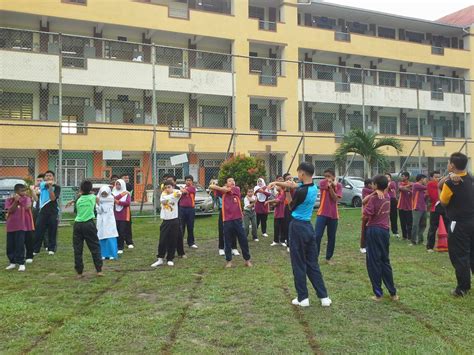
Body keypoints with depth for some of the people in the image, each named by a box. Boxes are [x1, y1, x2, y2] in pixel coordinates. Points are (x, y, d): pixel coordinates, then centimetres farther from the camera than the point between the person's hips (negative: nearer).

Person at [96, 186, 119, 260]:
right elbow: (98, 211, -1)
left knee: (110, 238, -7)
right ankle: (104, 254, 12)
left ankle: (112, 254, -1)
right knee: (102, 238, 2)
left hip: (109, 220, -3)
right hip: (101, 221, 3)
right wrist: (98, 203, -15)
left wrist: (100, 202, -12)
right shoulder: (98, 199, 6)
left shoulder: (111, 199, -1)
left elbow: (106, 209, -11)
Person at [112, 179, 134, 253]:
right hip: (115, 216, 2)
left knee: (122, 232, -3)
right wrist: (121, 195, -17)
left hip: (124, 216, -2)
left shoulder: (127, 193, 4)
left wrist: (118, 202, -15)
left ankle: (120, 248, 5)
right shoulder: (114, 193, 10)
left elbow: (128, 202, -12)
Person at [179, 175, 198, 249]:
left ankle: (191, 242, 14)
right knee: (181, 226, 3)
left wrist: (183, 189, 3)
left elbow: (183, 191, -11)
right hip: (182, 208, 2)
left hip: (191, 209, -2)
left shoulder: (192, 188, 0)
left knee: (190, 227, 5)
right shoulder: (183, 188, 15)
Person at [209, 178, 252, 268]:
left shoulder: (237, 189, 7)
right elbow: (211, 186, -2)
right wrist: (221, 188, -6)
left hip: (238, 219, 0)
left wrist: (220, 188, 7)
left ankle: (247, 260, 17)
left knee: (243, 240, 4)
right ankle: (229, 261, 20)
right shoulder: (223, 192, 6)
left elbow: (227, 190, -8)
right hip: (227, 220, 0)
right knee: (227, 241, 6)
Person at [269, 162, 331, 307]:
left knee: (299, 264, 3)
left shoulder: (300, 192, -21)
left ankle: (303, 298, 10)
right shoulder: (314, 188, 4)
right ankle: (324, 297, 14)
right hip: (308, 226, 8)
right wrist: (277, 183, 12)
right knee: (313, 263, 13)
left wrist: (287, 191, 3)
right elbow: (295, 185, 18)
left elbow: (292, 207, -3)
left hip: (298, 227, -8)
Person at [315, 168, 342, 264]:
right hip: (322, 213, -2)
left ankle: (328, 258, 21)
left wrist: (331, 186, -16)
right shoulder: (322, 183, -2)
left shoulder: (338, 185, 1)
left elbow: (335, 199, -12)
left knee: (331, 238, 9)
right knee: (317, 236, -9)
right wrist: (333, 184, -11)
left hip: (333, 215, 2)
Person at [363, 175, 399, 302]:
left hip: (373, 230, -6)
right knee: (385, 261, 15)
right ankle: (393, 293, 18)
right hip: (385, 230, 6)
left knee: (373, 262, 1)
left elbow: (367, 213, -21)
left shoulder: (374, 198, -12)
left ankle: (378, 293, 3)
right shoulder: (387, 197, 7)